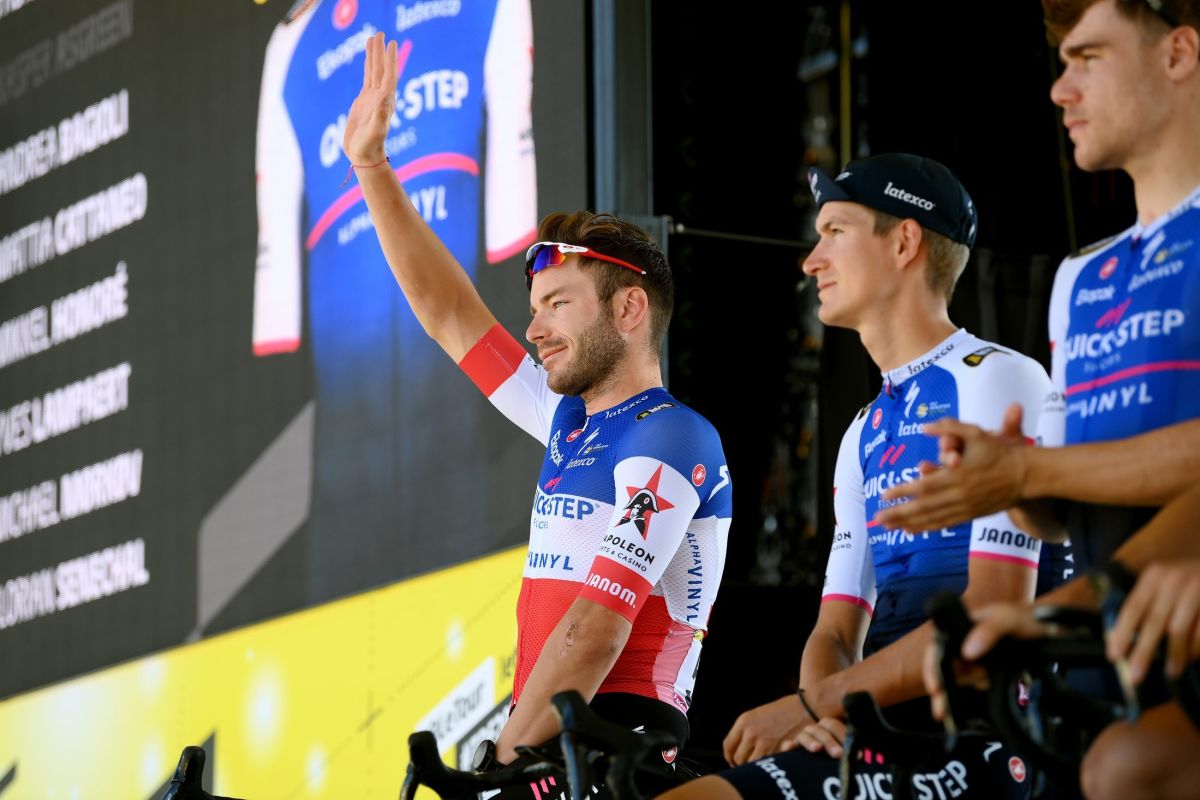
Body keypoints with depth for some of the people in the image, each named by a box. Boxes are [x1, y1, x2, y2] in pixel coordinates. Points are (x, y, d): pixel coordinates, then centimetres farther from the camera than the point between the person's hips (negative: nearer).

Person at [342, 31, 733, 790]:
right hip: (549, 745, 8)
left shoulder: (672, 440, -7)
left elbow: (598, 625, -16)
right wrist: (371, 166, 22)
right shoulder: (571, 422, 19)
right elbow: (449, 314, 25)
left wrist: (507, 757, -21)